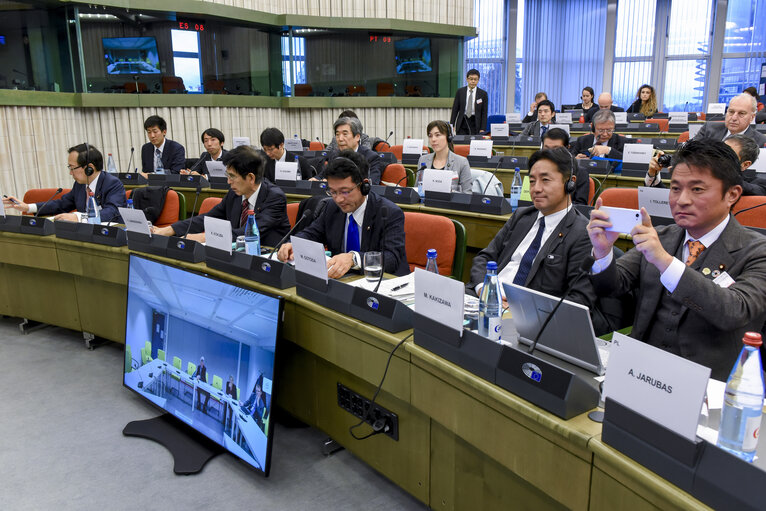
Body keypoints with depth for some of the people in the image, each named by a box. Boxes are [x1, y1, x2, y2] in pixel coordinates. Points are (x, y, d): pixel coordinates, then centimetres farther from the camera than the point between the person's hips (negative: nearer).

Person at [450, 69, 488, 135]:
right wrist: (451, 125, 0)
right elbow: (455, 109, 6)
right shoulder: (460, 91, 4)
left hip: (475, 123, -1)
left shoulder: (483, 93, 2)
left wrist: (483, 129, -7)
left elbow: (484, 113, 1)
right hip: (462, 122, 1)